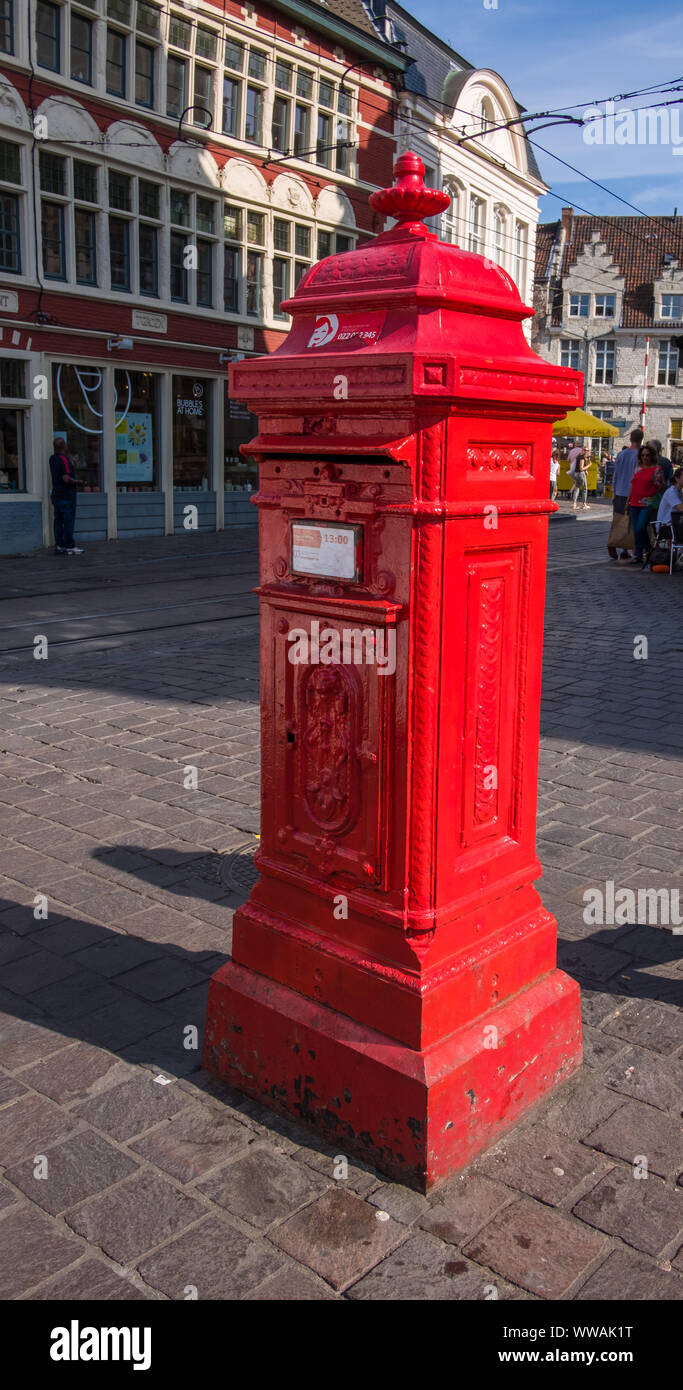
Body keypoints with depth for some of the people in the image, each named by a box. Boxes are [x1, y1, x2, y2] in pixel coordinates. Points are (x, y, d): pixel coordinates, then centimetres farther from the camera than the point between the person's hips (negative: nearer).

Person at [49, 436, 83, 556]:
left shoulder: (52, 458, 9)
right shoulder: (64, 460, -17)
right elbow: (66, 478, -24)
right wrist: (76, 481, -9)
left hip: (56, 494, 8)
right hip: (67, 495, -8)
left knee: (58, 520, 9)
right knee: (68, 520, -4)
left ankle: (59, 546, 10)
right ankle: (70, 546, -2)